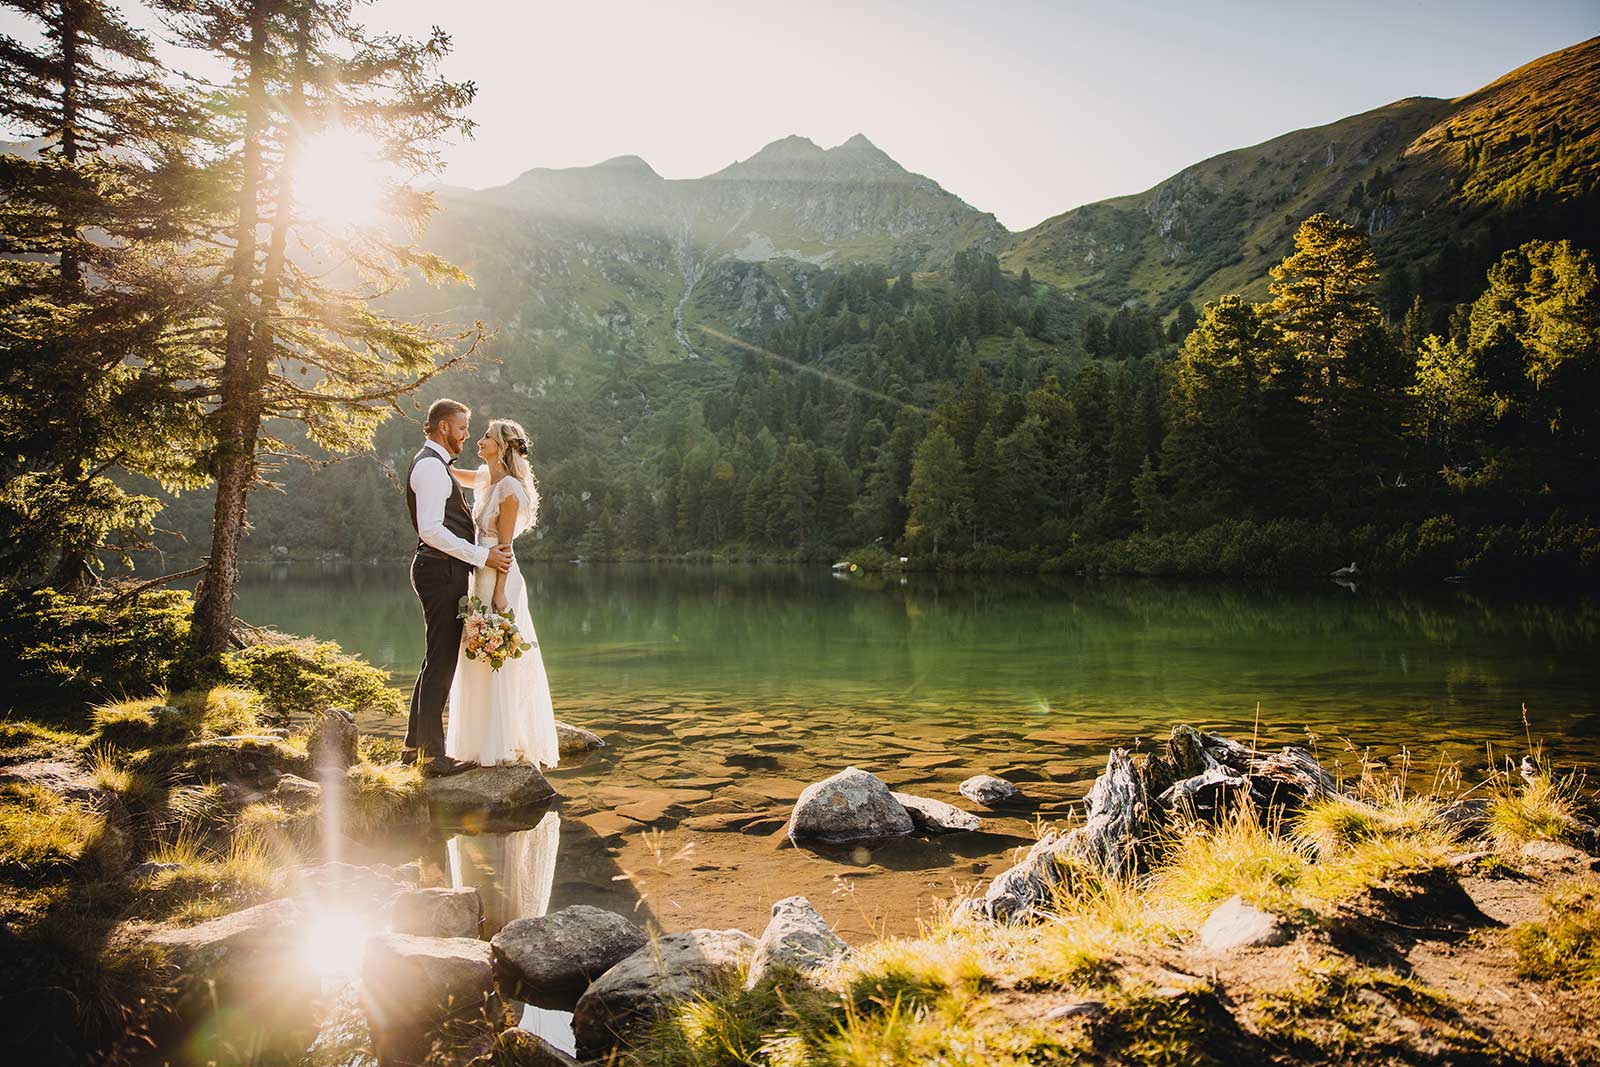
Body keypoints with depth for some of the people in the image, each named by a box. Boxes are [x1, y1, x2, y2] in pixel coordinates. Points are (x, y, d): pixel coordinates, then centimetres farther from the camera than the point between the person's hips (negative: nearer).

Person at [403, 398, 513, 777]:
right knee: (442, 661, -8)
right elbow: (431, 530, -23)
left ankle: (416, 746, 24)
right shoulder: (430, 466, -13)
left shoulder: (435, 465, 21)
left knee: (437, 660, 16)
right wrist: (482, 555, -21)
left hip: (445, 571, 11)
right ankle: (433, 755, -3)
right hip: (441, 571, -11)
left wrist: (487, 550, 16)